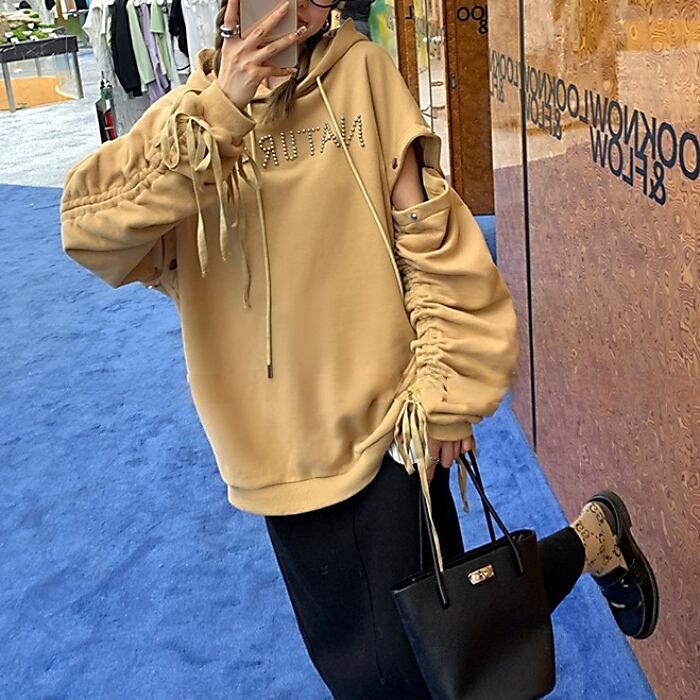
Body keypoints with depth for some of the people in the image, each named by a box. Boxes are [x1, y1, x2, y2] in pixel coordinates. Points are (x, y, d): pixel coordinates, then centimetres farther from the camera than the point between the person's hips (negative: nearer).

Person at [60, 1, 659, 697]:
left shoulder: (363, 73, -6)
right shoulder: (189, 116, 0)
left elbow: (432, 236, -5)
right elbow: (89, 230, -16)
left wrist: (446, 392, -7)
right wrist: (218, 110, -21)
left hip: (387, 428, -3)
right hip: (279, 449, 4)